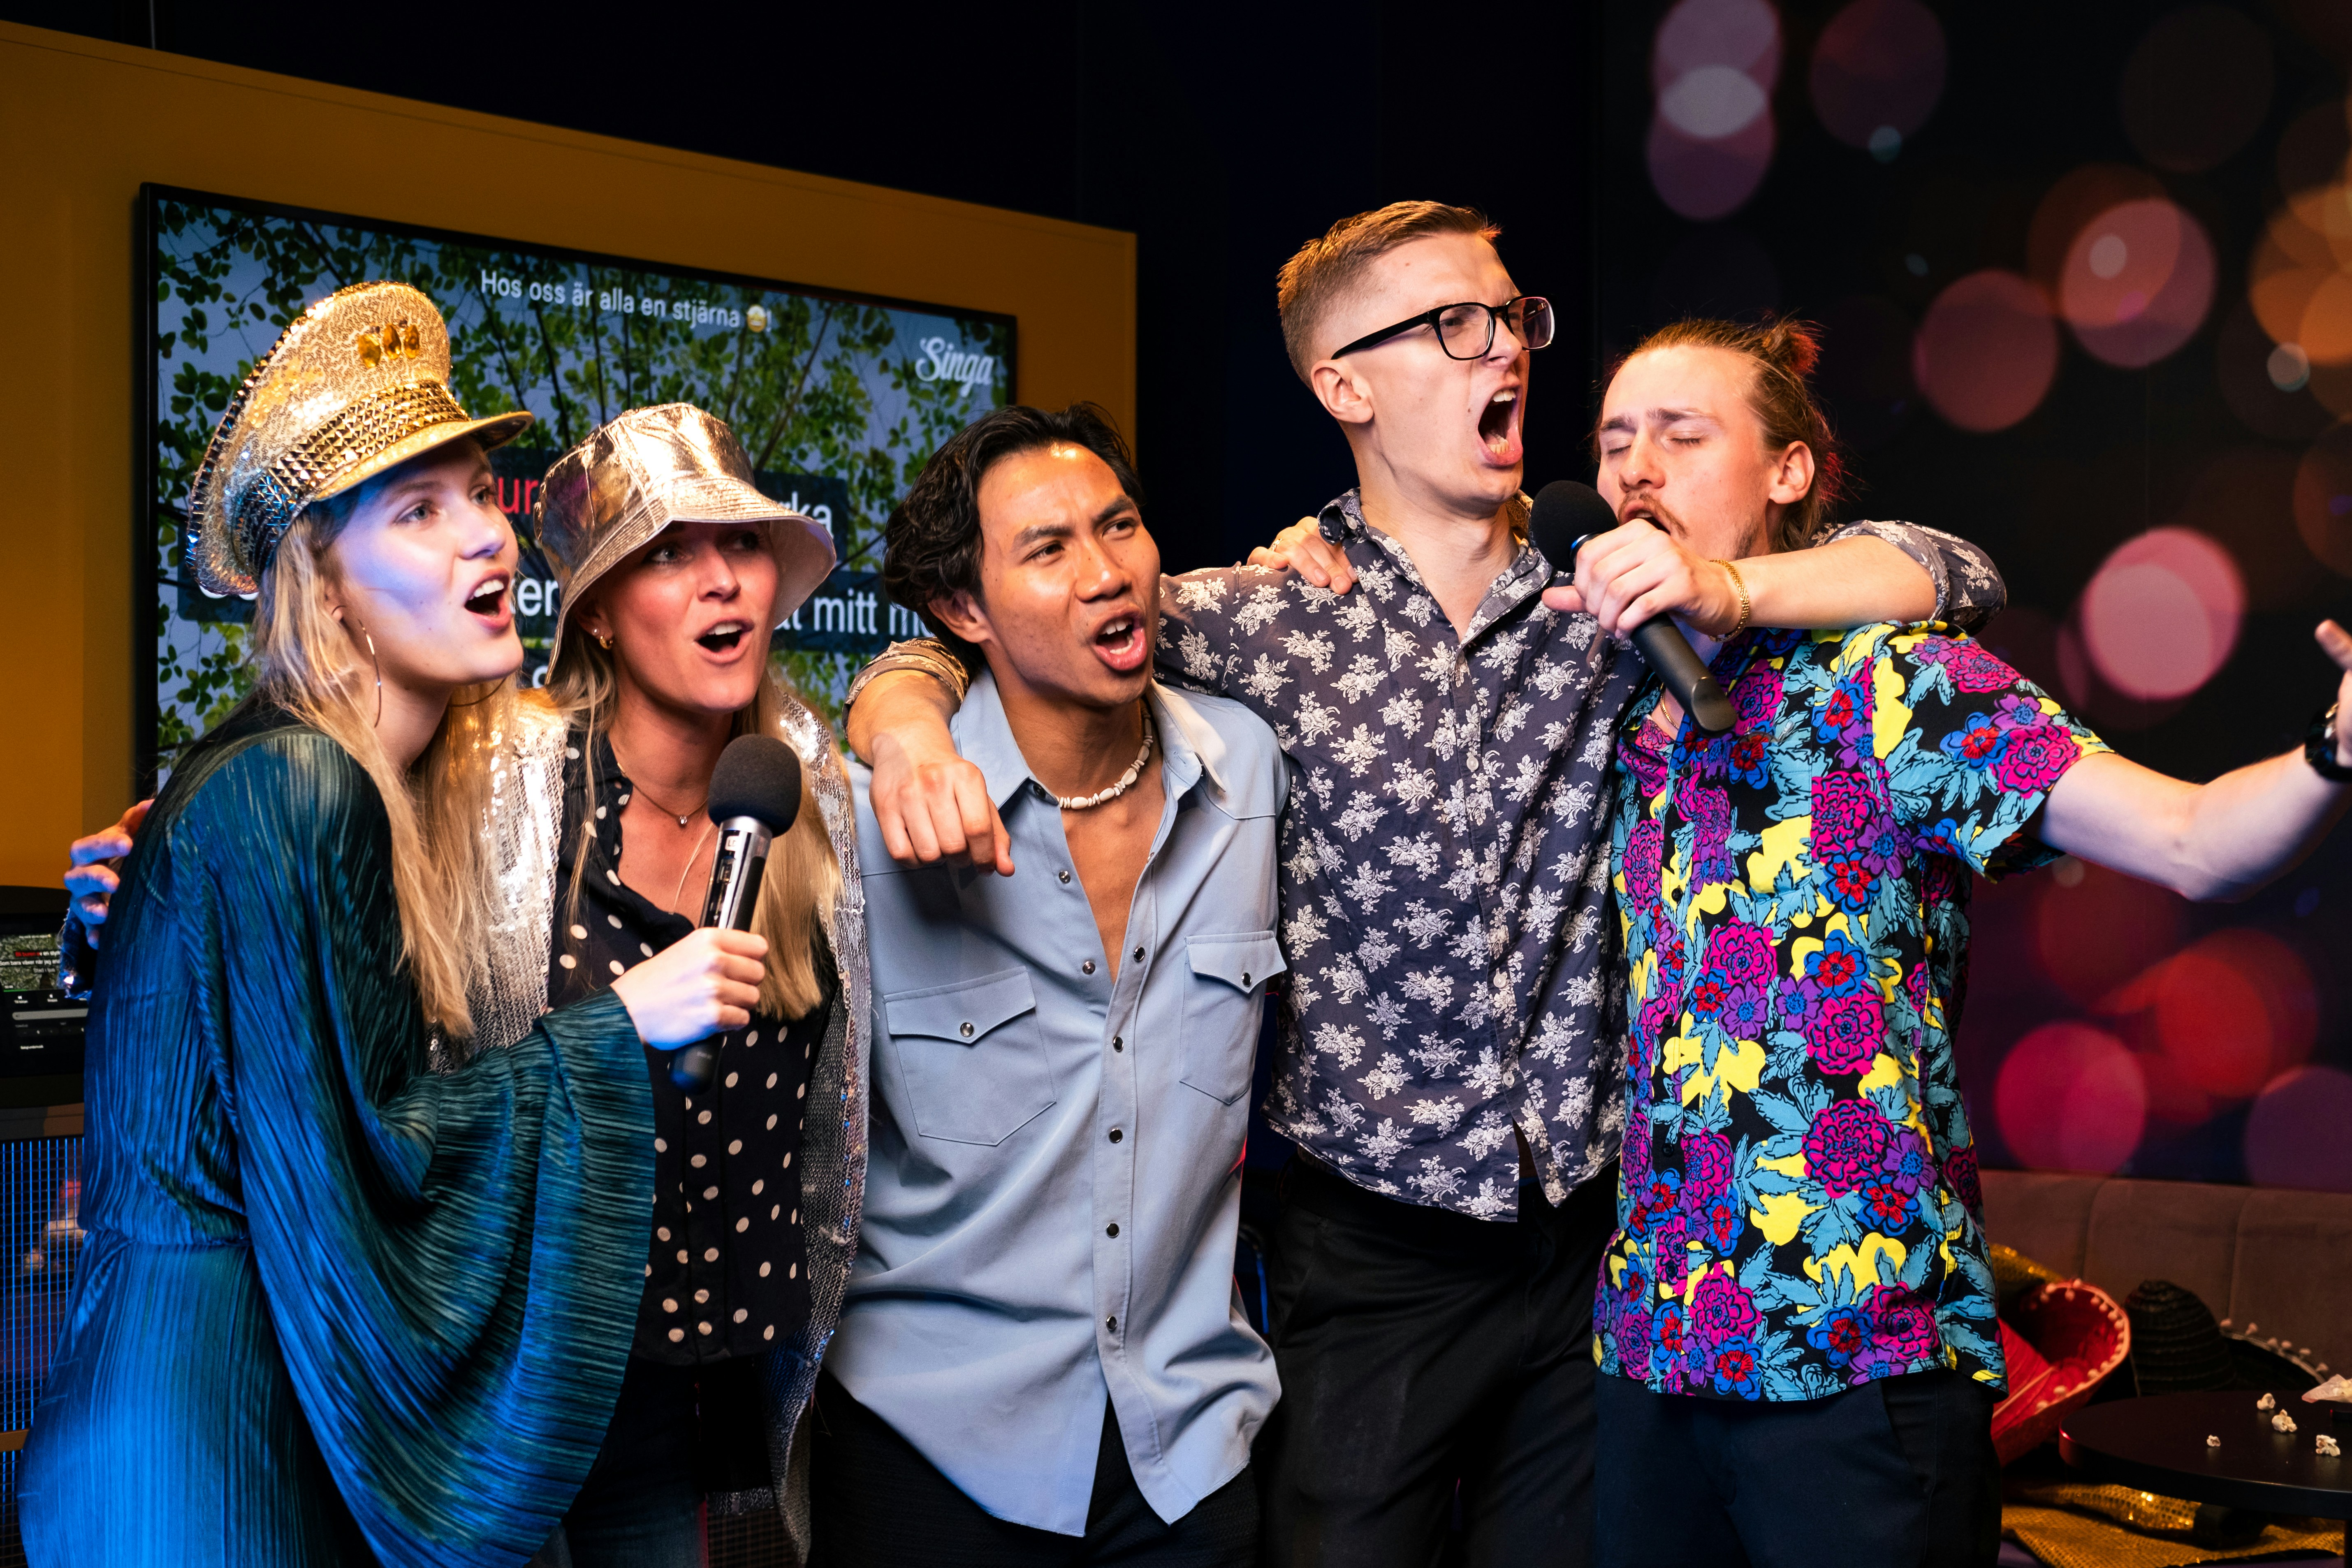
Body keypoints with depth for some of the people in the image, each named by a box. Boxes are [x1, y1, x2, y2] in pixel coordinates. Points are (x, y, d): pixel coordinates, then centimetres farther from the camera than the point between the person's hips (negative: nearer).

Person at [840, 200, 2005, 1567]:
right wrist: (914, 735, -28)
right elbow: (945, 651, -3)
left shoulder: (1611, 594, 0)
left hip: (1595, 1236, 2)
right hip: (1373, 1258, -2)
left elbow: (1952, 574, -1)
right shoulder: (1267, 620, -6)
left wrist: (1728, 590, -19)